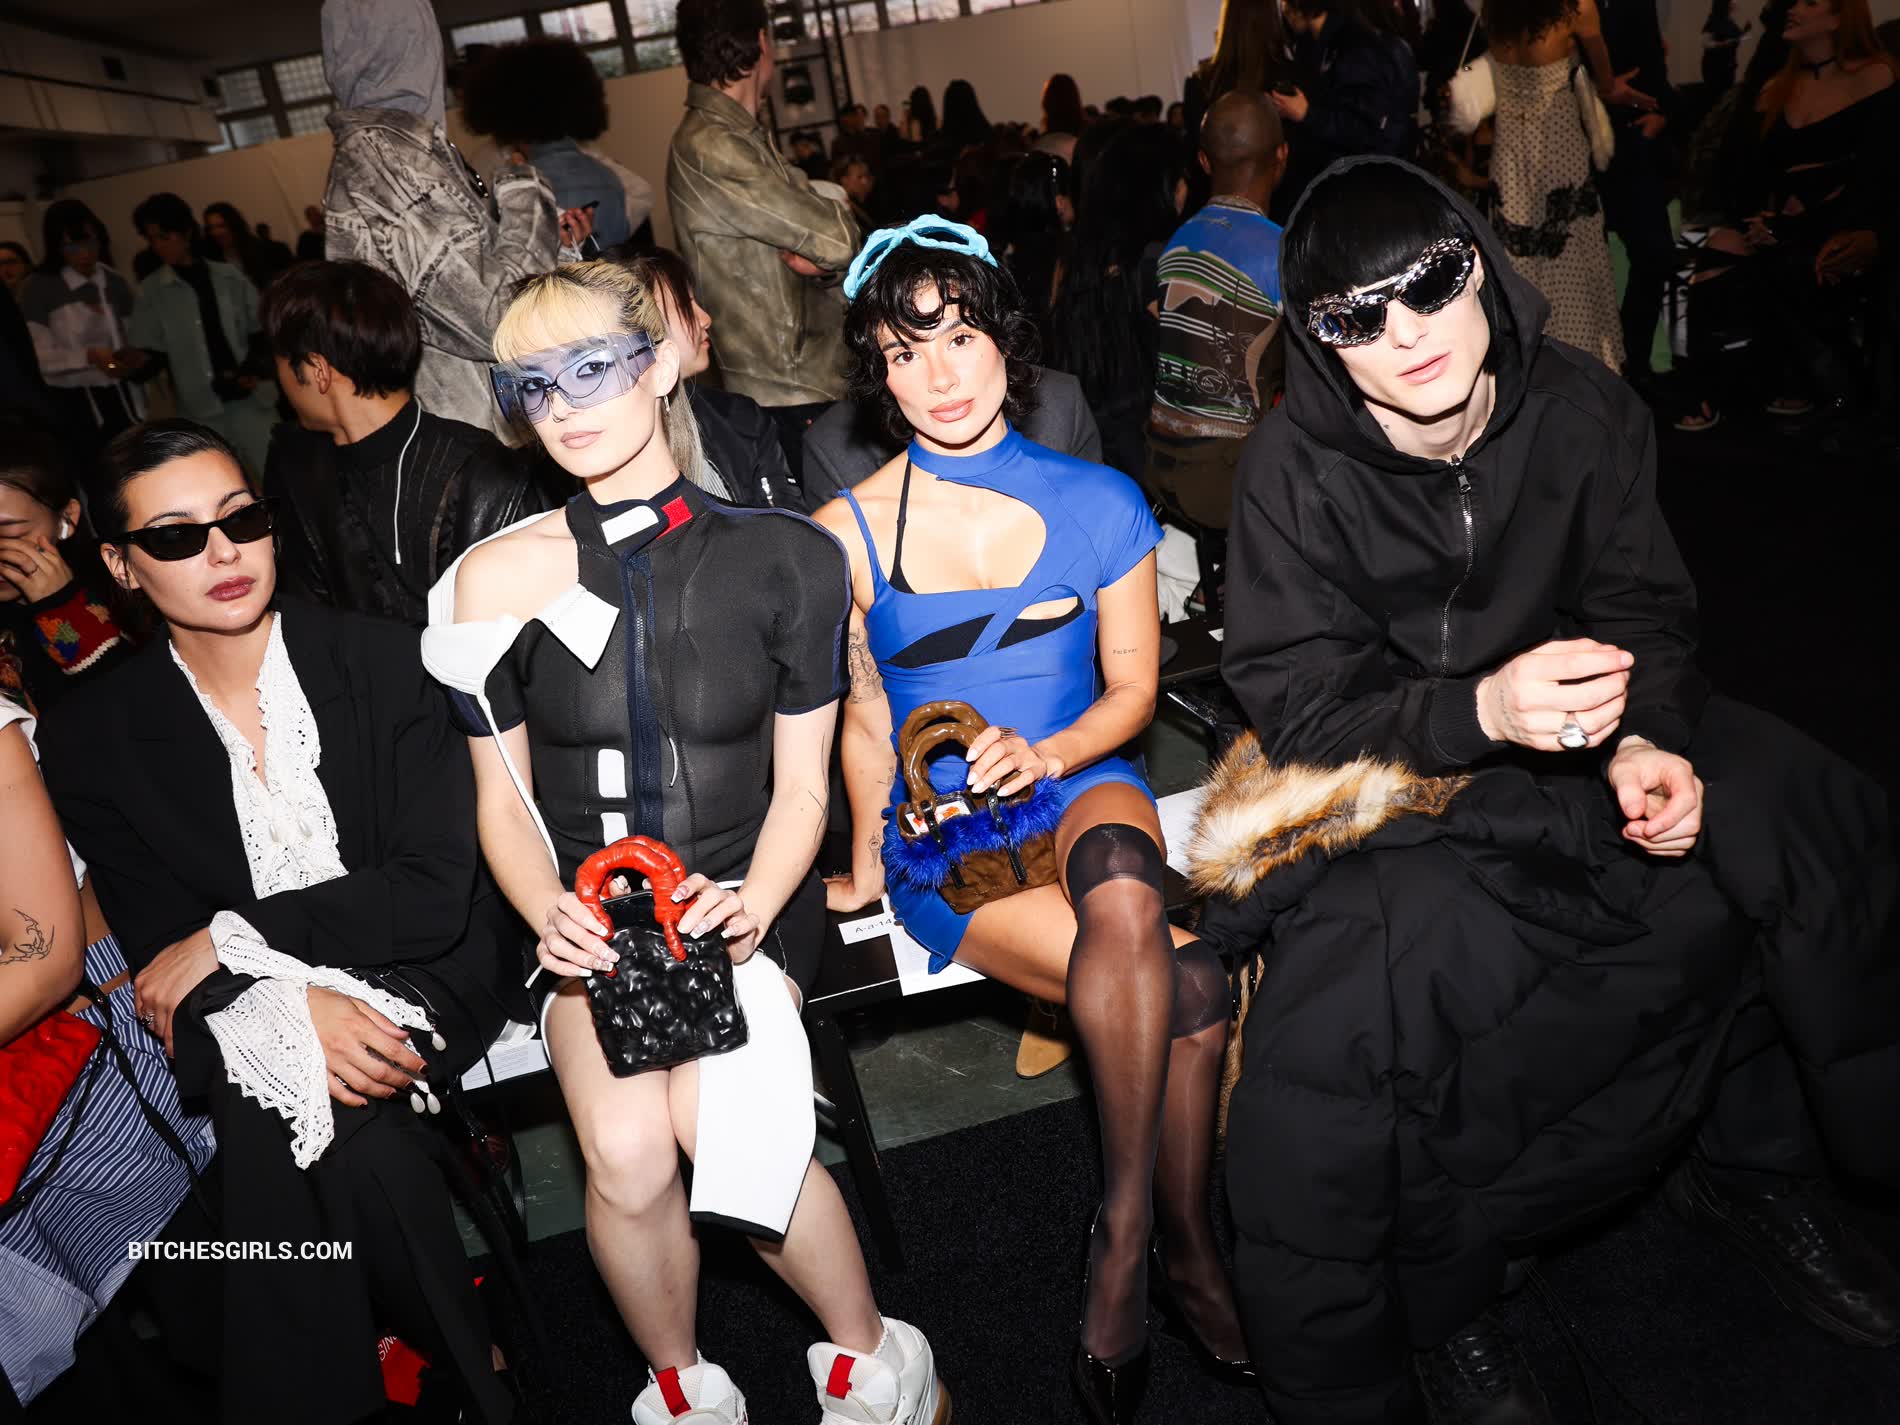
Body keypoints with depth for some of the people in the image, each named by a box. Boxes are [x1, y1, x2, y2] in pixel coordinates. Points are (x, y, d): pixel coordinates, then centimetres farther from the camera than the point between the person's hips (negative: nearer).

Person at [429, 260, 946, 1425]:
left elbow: (800, 785, 1)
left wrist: (750, 908, -17)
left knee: (714, 1117, -26)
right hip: (587, 904, 1)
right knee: (625, 1150, -23)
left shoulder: (783, 558, 0)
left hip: (746, 891, -1)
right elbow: (503, 798, 6)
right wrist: (548, 911, -14)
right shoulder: (498, 577, 1)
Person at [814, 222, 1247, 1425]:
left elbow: (1132, 690, 5)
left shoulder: (1100, 503, 2)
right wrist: (870, 860, 7)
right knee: (1191, 984, -27)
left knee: (1124, 892, -36)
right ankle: (1185, 1246, -5)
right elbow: (864, 720, 9)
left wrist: (1046, 754, -13)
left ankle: (1129, 1233, -15)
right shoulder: (850, 533, -2)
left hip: (1079, 786, 2)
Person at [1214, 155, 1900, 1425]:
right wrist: (1478, 713, -37)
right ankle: (1444, 1311, 0)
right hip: (1375, 776, -4)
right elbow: (1301, 706, -20)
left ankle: (1754, 1169, 13)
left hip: (1564, 737, 4)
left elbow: (1644, 606, -2)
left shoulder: (1580, 407, -8)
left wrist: (1642, 741, -22)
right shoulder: (1298, 471, -18)